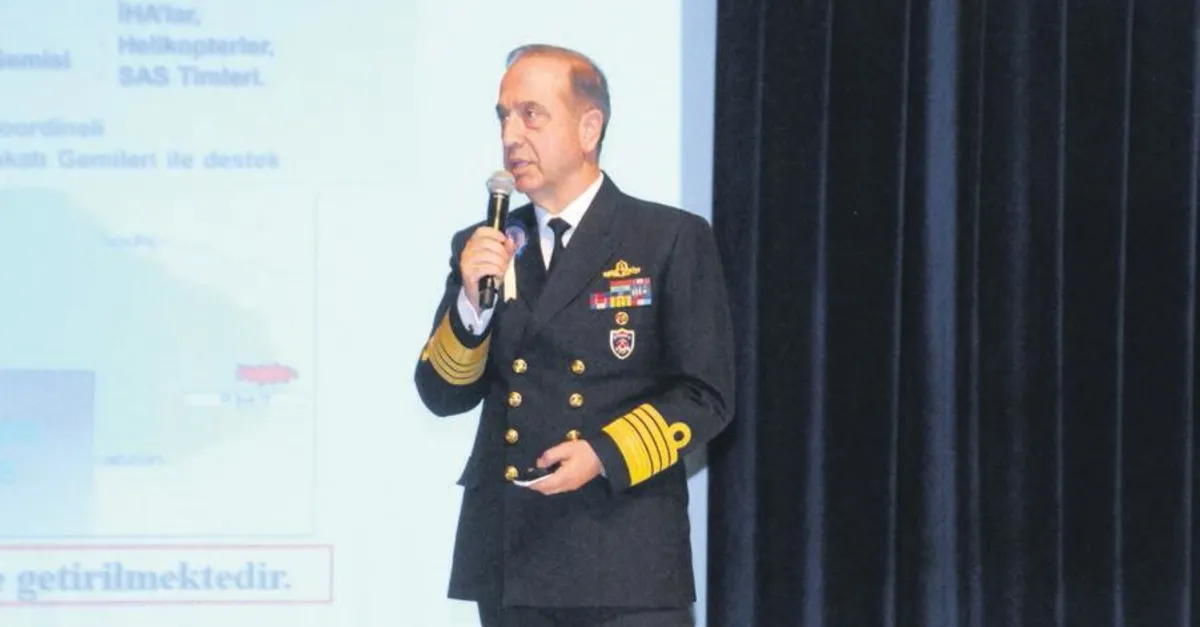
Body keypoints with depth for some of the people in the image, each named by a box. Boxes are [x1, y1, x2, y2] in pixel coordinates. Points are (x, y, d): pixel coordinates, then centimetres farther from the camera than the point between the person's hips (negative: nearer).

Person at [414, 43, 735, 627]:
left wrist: (605, 455, -15)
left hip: (626, 561, -4)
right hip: (512, 557, 4)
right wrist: (471, 302, -8)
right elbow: (442, 395, 9)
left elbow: (706, 395, -2)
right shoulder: (480, 248, 13)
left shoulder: (673, 240, 1)